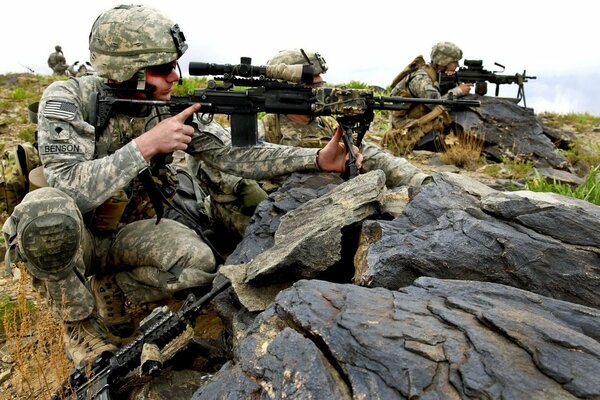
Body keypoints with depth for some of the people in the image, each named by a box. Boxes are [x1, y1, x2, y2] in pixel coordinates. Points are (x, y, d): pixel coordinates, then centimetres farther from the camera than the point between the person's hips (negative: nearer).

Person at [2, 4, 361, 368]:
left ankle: (110, 288, 5)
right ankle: (79, 322, -9)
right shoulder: (66, 101, -21)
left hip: (124, 233, 3)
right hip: (63, 238, -2)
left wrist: (319, 159, -24)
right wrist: (147, 144, -37)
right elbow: (71, 191, -31)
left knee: (199, 263, -25)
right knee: (48, 209, -38)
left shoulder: (172, 109, -11)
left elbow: (235, 154, -15)